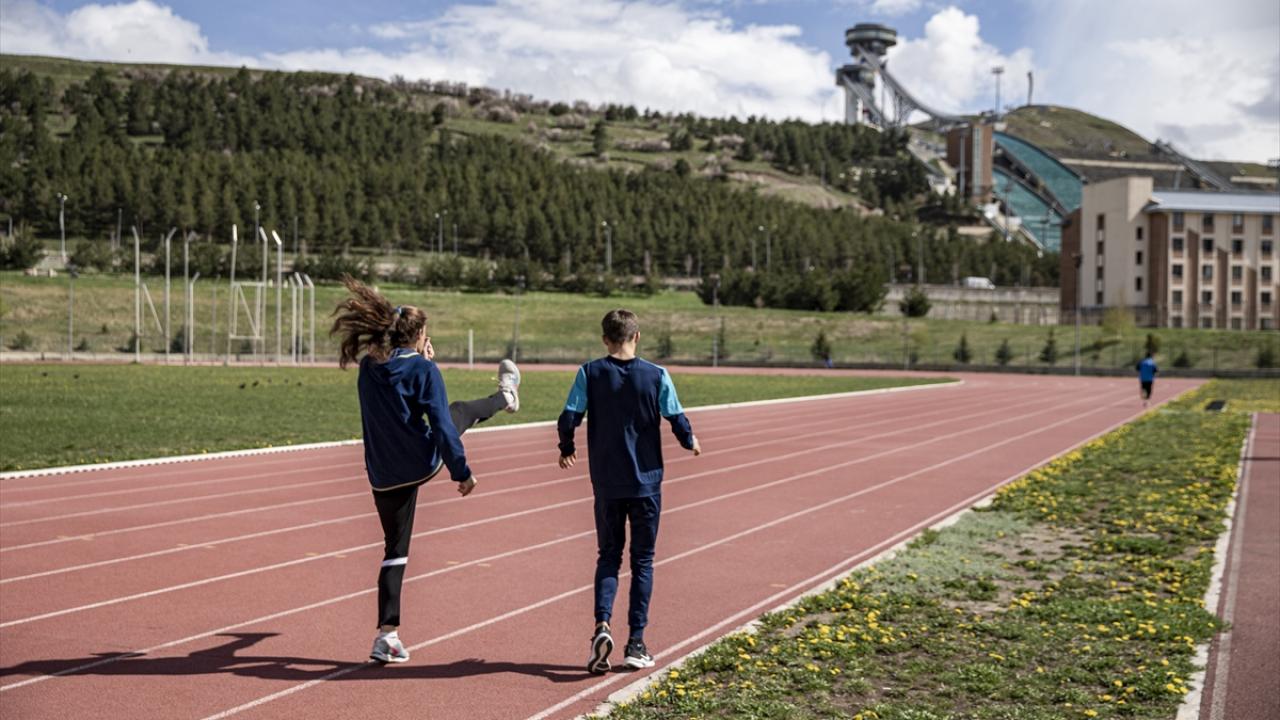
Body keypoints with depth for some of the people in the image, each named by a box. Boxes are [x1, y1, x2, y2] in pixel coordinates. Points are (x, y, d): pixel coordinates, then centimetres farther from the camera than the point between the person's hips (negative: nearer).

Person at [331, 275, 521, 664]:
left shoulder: (368, 368, 3)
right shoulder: (424, 370, -12)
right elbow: (441, 426, -15)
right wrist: (462, 472, -8)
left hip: (384, 477, 3)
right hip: (422, 463, -3)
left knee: (395, 549, 13)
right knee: (459, 412, 26)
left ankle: (387, 634, 7)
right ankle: (505, 398, 59)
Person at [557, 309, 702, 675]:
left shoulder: (590, 373, -5)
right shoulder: (656, 375, -6)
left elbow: (568, 419, -10)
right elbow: (677, 421, -5)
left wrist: (567, 449, 10)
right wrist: (690, 443, 16)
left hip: (606, 483, 1)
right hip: (646, 481, 0)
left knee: (608, 556, 13)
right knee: (642, 561, 10)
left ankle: (602, 624, -9)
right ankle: (636, 642, 9)